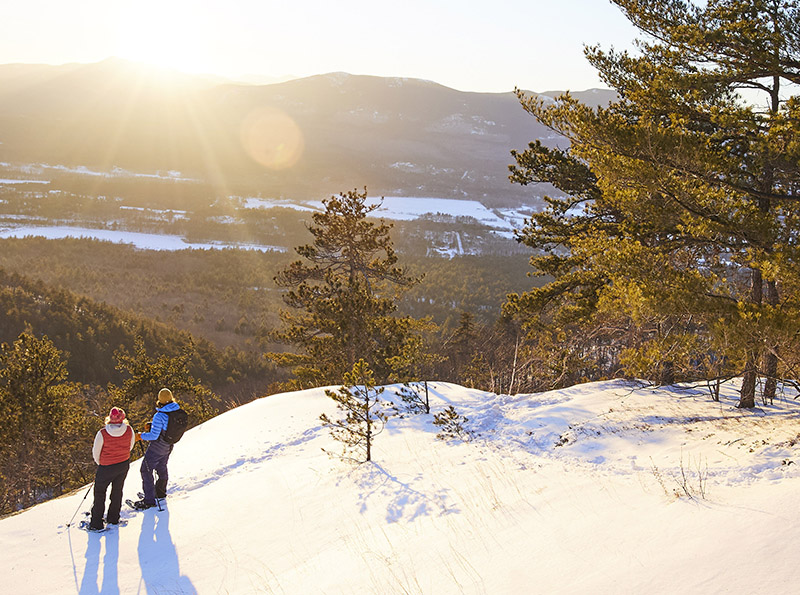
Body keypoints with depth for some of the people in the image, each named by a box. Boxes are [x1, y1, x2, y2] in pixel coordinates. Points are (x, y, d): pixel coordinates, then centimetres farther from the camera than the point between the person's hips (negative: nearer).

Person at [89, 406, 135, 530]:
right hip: (124, 465, 3)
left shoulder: (102, 434, -24)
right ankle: (113, 519, 35)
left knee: (99, 494, 13)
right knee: (117, 491, 22)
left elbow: (96, 453, -10)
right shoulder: (129, 430, -17)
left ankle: (96, 524, 17)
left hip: (107, 468, -3)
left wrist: (100, 463, 10)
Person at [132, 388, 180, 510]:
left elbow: (154, 435, -25)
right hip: (169, 446, 8)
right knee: (161, 467, 27)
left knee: (146, 470, 2)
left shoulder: (159, 416, -29)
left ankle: (149, 500, 3)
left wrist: (141, 436, -9)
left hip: (157, 446, -8)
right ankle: (160, 492, 45)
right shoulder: (178, 411, -6)